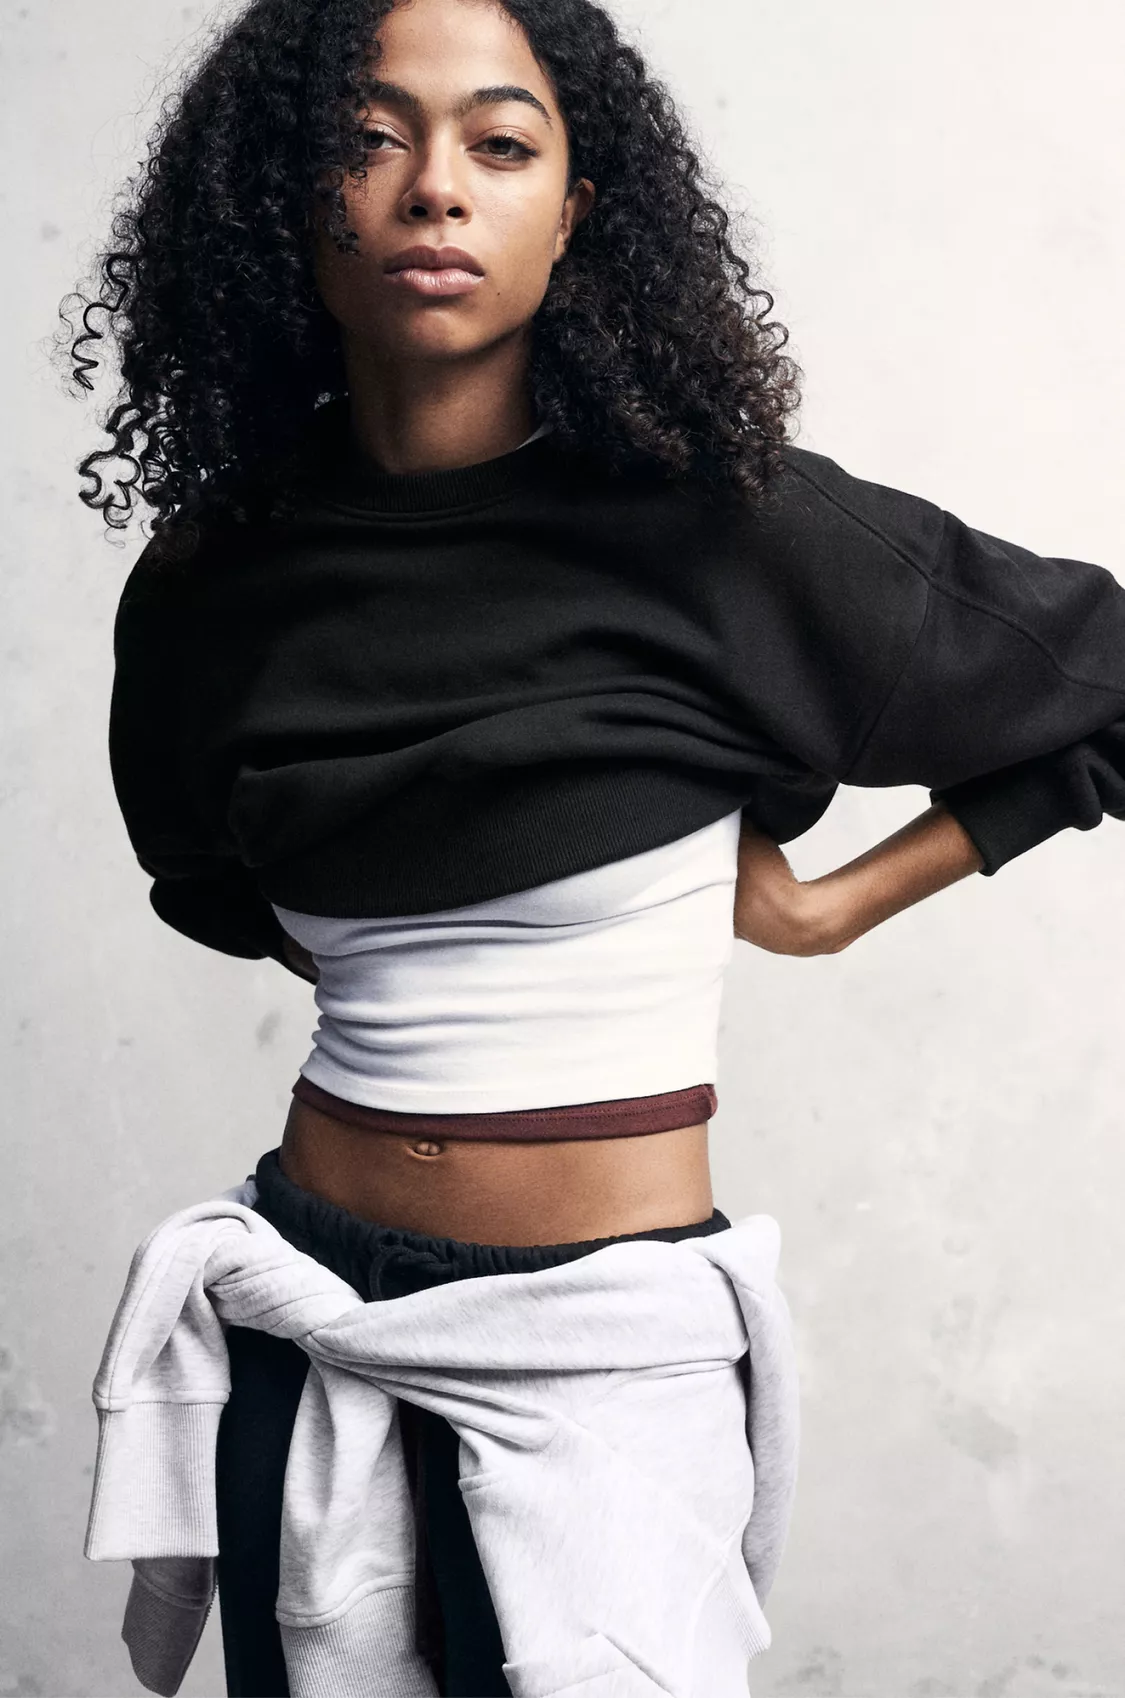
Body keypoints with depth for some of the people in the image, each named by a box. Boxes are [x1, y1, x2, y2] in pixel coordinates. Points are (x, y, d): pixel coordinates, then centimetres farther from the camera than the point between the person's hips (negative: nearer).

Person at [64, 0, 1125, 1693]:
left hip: (608, 1332, -3)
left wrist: (840, 903, -1)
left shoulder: (721, 531, -11)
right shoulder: (213, 589, 2)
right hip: (310, 1297, 4)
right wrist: (384, 962, 9)